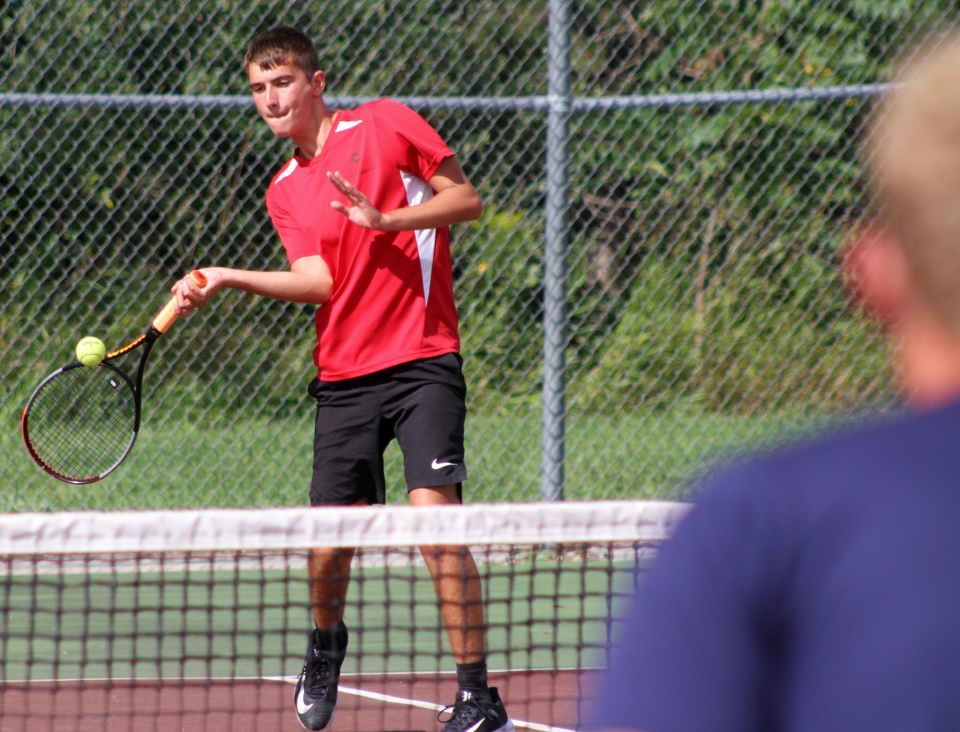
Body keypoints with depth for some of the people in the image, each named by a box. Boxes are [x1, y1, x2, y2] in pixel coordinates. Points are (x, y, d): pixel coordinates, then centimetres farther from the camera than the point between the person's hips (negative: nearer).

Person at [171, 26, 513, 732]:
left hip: (422, 362, -4)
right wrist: (226, 278, -14)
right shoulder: (285, 190, 13)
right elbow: (317, 279, -1)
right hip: (344, 377, 4)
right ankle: (326, 649, 34)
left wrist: (387, 219, -15)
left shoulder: (385, 124, 2)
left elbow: (467, 198, 0)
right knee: (328, 549, 2)